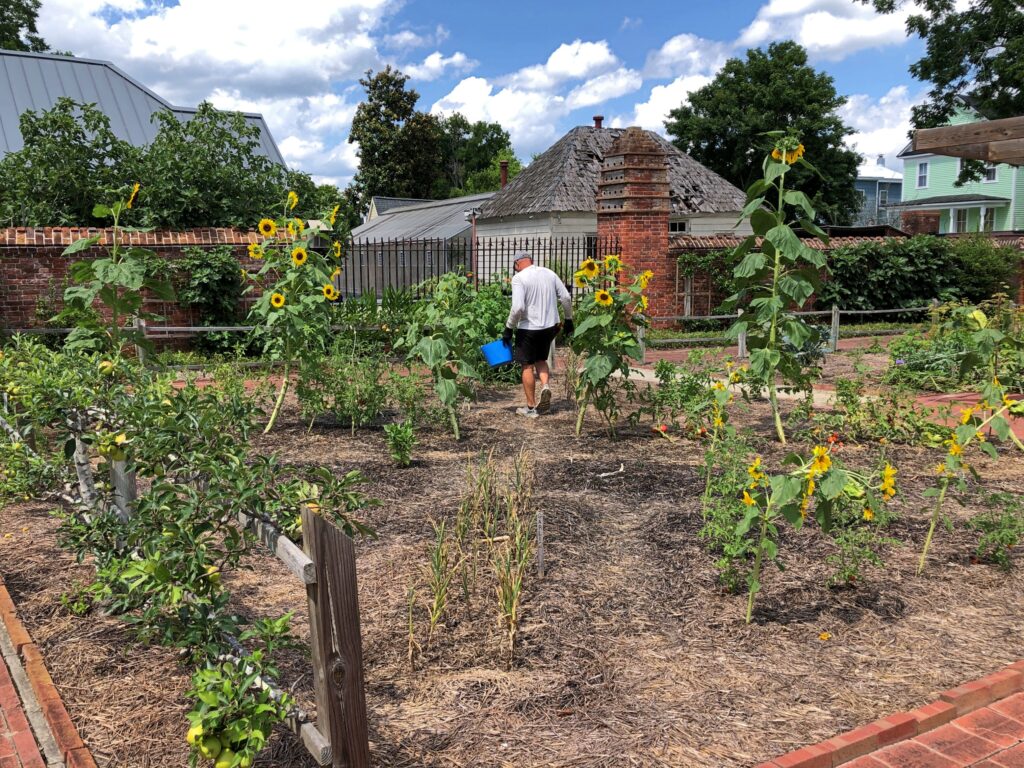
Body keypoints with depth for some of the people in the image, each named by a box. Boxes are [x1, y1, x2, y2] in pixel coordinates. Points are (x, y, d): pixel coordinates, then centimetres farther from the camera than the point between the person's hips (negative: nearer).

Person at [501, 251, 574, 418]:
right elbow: (566, 298, 5)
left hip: (529, 328, -5)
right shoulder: (549, 273, 5)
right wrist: (569, 319, 17)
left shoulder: (519, 278, -11)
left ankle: (531, 407, 12)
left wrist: (509, 327, -11)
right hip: (550, 326, 5)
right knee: (540, 359, 24)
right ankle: (545, 386, -2)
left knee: (527, 366, 8)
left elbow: (518, 307, -21)